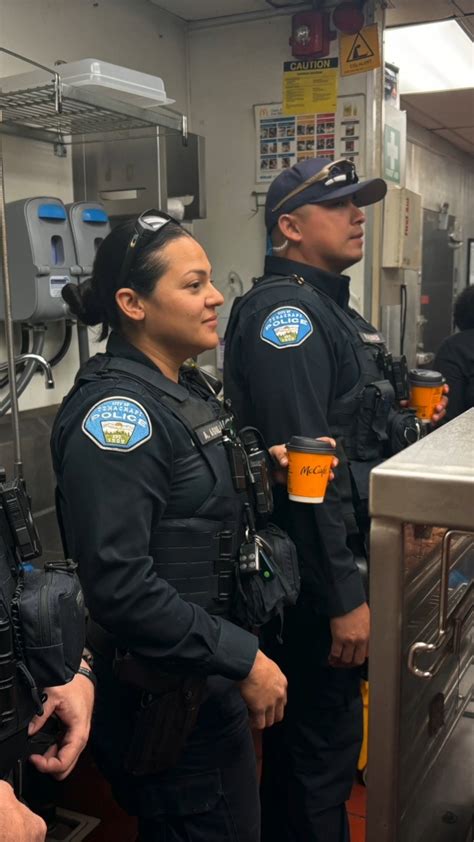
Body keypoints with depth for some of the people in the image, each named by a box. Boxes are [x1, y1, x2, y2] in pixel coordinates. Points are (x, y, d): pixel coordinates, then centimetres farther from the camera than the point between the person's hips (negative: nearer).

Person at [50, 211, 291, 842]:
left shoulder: (190, 389, 7)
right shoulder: (115, 411, -22)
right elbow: (120, 585, -27)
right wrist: (242, 659, -22)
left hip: (211, 671, 9)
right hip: (159, 691, -9)